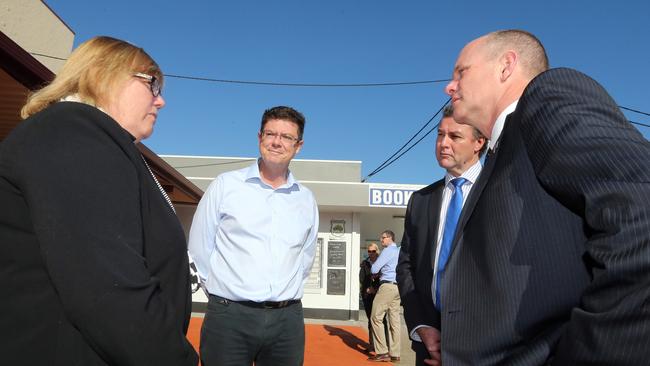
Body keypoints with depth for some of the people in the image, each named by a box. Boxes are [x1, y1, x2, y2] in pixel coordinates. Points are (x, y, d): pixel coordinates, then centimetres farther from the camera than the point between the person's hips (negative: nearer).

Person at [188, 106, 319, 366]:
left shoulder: (306, 199, 8)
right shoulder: (226, 185, -1)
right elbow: (200, 246, 3)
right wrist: (225, 287, 6)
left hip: (288, 319, 3)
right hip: (230, 316, -3)